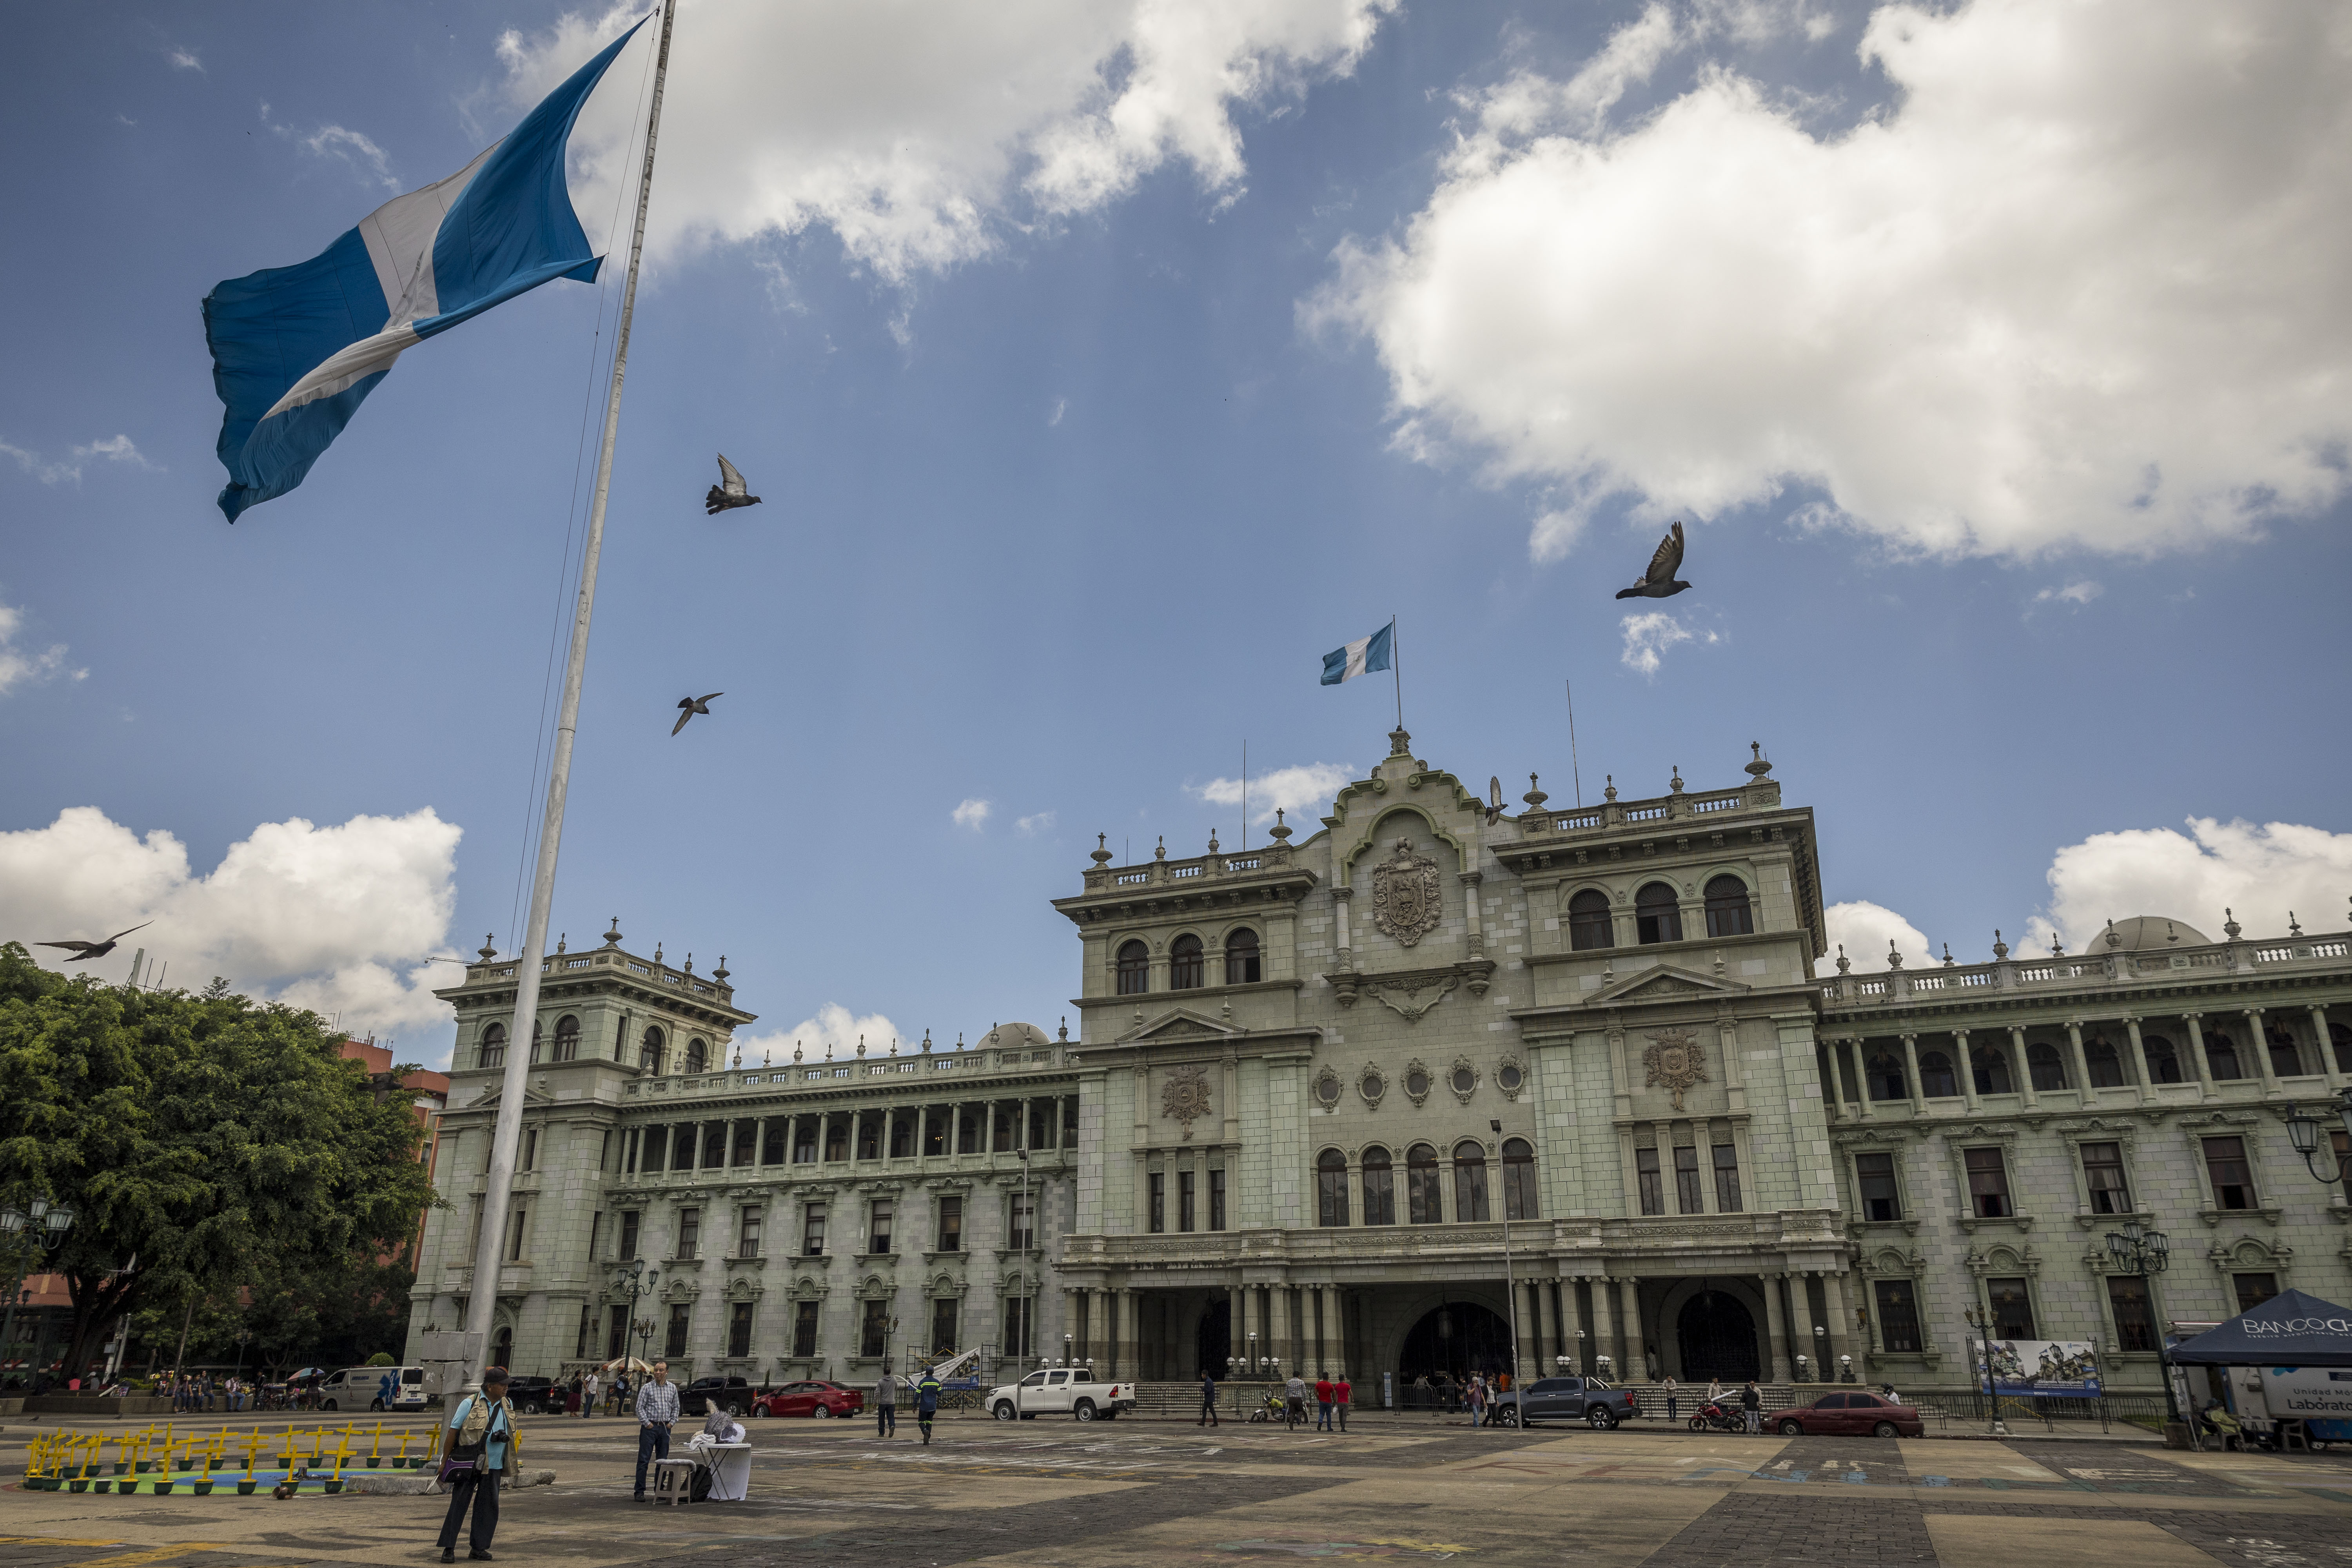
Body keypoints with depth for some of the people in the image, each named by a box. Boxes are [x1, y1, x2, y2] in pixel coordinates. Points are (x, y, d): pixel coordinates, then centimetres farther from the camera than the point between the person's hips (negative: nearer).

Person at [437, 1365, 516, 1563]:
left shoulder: (507, 1406, 9)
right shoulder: (470, 1404, -7)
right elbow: (453, 1432, -5)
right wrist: (445, 1461, -4)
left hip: (494, 1466, 5)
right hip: (468, 1464, -5)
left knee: (488, 1508, 5)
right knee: (458, 1506, -2)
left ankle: (479, 1548, 14)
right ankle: (448, 1548, 7)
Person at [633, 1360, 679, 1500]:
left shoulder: (673, 1388, 9)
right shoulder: (647, 1388, -2)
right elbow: (640, 1407, -4)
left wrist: (672, 1422, 4)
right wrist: (646, 1423, -10)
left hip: (665, 1428, 4)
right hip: (650, 1427, -4)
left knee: (663, 1460, 8)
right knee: (644, 1460, -5)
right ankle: (640, 1492, -2)